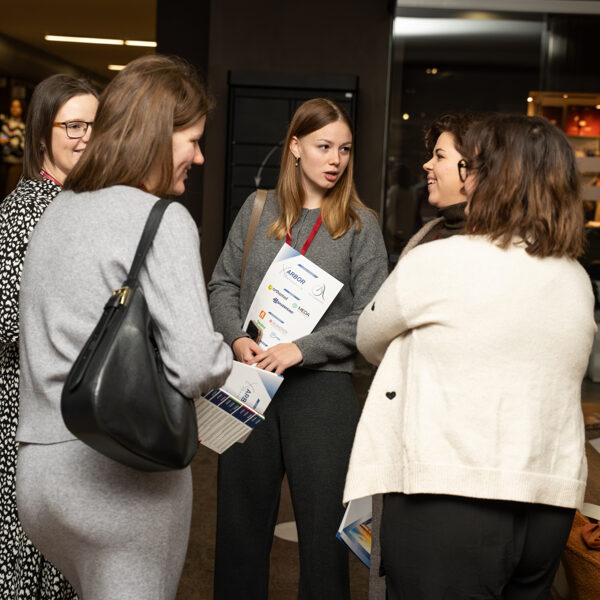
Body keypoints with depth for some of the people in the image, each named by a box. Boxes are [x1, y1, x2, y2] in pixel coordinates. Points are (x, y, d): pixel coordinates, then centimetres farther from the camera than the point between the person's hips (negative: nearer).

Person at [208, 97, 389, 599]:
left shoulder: (360, 225, 1)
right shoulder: (258, 210, 8)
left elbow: (371, 318, -4)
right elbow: (223, 285, 10)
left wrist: (302, 349, -14)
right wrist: (238, 339, -7)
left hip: (322, 385, -2)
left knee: (324, 530, 5)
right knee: (242, 524, 12)